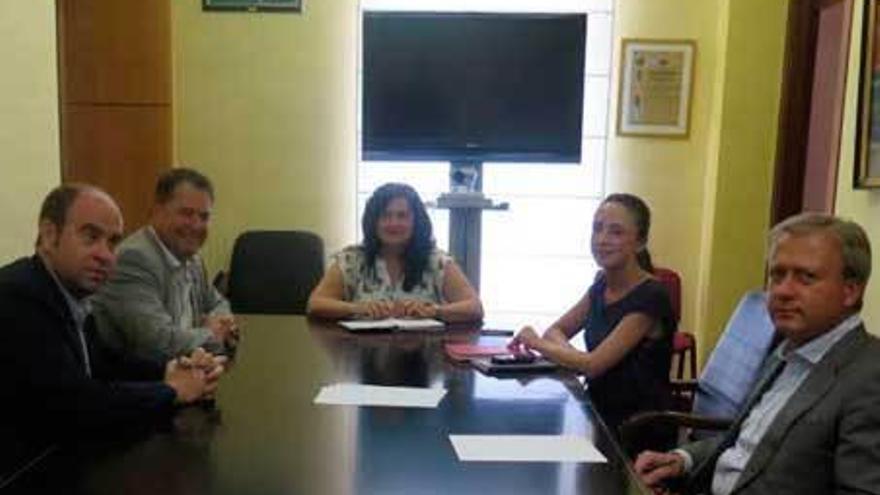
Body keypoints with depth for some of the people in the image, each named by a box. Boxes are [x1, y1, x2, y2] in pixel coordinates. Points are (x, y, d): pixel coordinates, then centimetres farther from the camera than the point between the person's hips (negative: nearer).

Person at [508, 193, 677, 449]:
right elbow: (556, 330, 10)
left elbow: (593, 365, -21)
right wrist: (571, 355, -12)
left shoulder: (649, 298, -18)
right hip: (600, 413, 6)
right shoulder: (602, 285, 4)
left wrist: (536, 343, -7)